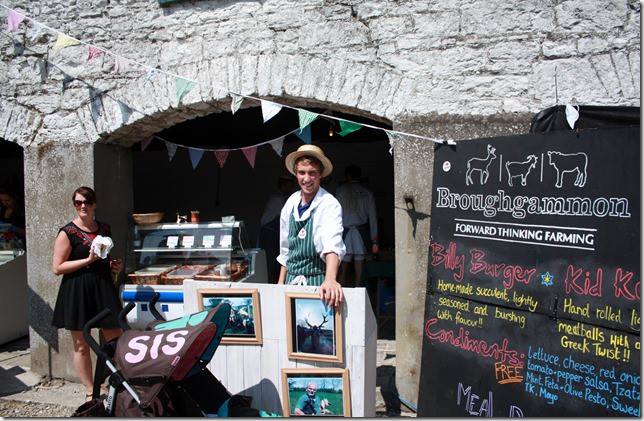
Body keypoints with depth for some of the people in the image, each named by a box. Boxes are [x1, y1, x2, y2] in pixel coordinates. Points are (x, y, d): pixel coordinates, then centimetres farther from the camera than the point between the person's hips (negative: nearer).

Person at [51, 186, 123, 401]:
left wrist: (114, 265, 5)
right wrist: (88, 260, -18)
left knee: (116, 339, 5)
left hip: (104, 287, 5)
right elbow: (57, 267, -10)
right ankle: (90, 391, 20)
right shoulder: (67, 232, -6)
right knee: (81, 345, 6)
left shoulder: (104, 229, 10)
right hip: (77, 292, -4)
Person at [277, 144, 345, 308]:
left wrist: (330, 279, -48)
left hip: (318, 281, -5)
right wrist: (281, 283, 12)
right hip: (291, 280, 5)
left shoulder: (329, 205, -16)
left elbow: (333, 245, -33)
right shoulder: (291, 203, 3)